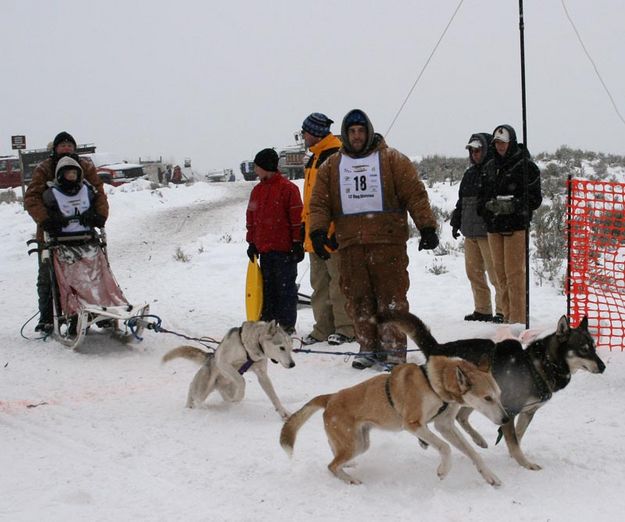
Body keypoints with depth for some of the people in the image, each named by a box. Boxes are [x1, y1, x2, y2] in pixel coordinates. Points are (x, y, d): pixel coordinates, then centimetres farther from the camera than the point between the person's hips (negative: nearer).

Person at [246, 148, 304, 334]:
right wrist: (252, 243, 14)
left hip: (284, 249, -7)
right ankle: (268, 321, 16)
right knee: (267, 286, 10)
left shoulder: (288, 188, -8)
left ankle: (287, 324, 4)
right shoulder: (257, 191, 13)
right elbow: (251, 219, 18)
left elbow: (297, 218, -9)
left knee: (285, 287, -1)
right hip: (264, 249, 7)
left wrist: (297, 243, -10)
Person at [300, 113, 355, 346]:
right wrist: (305, 223, 21)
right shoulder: (315, 159, 19)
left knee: (339, 281, -5)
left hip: (333, 232, -10)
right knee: (320, 283, 11)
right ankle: (324, 328, 17)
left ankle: (346, 328, 1)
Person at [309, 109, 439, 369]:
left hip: (387, 241, -3)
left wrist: (427, 227, -7)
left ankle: (394, 350, 0)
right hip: (350, 244, 3)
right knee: (358, 298, 5)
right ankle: (368, 348, 14)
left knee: (392, 296, -4)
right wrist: (318, 230, -4)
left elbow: (415, 194, 1)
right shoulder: (332, 166, 14)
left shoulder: (392, 160, 5)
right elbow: (319, 203, 11)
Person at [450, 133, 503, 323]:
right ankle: (482, 310, 19)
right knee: (474, 272, 11)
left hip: (489, 231, -9)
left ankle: (502, 311, -3)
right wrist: (456, 222, 22)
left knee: (495, 272, -8)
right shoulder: (470, 173, 19)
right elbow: (461, 200, 26)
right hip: (470, 232, 9)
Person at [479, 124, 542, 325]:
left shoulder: (525, 165, -5)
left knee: (514, 273, -8)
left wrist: (513, 205, -18)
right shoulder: (490, 166, 14)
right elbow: (484, 194, 22)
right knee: (501, 273, 10)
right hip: (494, 227, 6)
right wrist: (487, 205, 1)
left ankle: (518, 318, -5)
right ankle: (507, 316, 18)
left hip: (516, 227, -6)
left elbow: (535, 198, -5)